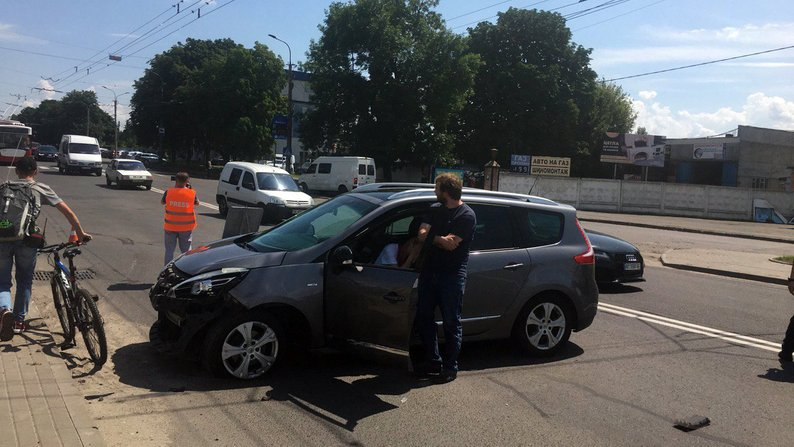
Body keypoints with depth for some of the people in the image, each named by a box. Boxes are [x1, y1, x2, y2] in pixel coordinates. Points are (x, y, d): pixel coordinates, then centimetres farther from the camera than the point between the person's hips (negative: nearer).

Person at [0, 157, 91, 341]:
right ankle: (19, 321, 24)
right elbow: (67, 211, 13)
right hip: (26, 239, -1)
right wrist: (80, 233, 20)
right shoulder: (41, 189, 15)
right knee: (24, 280, 18)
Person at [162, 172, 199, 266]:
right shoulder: (192, 193, -10)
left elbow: (162, 202, 11)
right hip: (186, 227, 0)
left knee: (169, 251, 10)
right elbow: (197, 203, 9)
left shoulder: (169, 192, -9)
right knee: (186, 251, 12)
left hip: (170, 227, 0)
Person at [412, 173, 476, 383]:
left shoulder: (466, 215, -10)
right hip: (430, 270, 7)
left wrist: (431, 236, -8)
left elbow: (451, 244, -20)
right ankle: (432, 360, 27)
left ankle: (450, 366, 14)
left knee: (451, 322, 2)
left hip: (452, 275, -7)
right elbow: (422, 235, 0)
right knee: (423, 318, 12)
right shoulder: (435, 209, 11)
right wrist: (441, 238, -16)